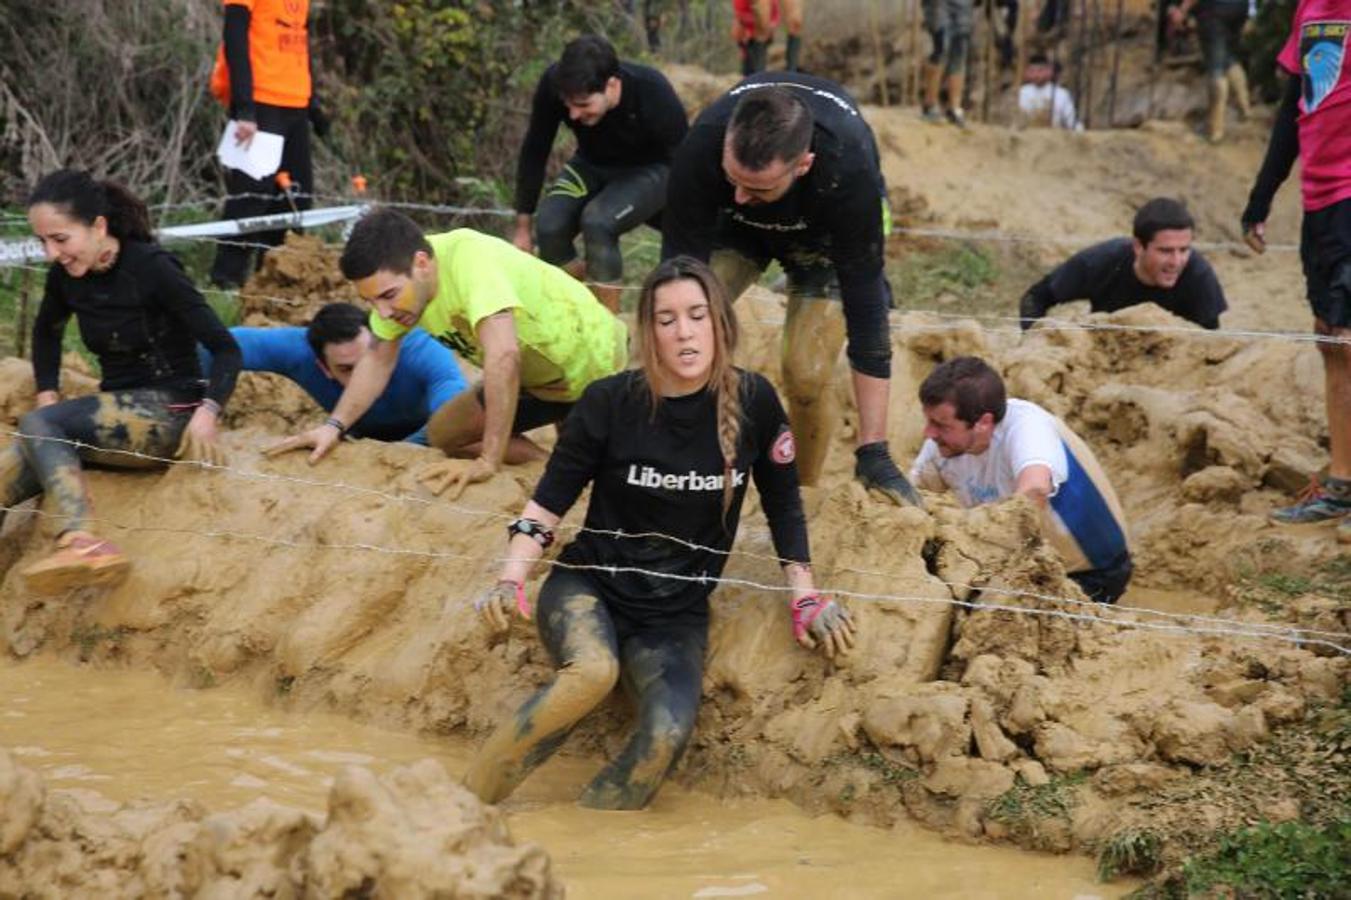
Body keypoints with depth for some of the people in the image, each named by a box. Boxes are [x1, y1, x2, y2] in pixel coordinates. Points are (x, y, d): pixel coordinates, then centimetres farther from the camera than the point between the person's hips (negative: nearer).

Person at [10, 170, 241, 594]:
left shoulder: (151, 268, -13)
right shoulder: (66, 276, 5)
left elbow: (225, 348, -13)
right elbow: (46, 332, 28)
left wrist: (207, 411, -28)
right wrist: (48, 395, 14)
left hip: (167, 412, -7)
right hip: (116, 417, 7)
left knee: (37, 426, -31)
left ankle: (79, 540, -52)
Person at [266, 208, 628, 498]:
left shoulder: (469, 259, -38)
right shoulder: (396, 276, -14)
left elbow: (503, 355, -48)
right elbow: (379, 358, 0)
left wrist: (489, 461, -47)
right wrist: (334, 426, -13)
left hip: (591, 362, -7)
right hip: (535, 378, 7)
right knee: (443, 434, 4)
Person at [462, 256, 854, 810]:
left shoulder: (752, 403, -4)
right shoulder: (610, 402, -8)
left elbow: (782, 504, 11)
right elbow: (549, 502, 0)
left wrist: (806, 600, 8)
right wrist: (510, 580, -13)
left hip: (677, 614, 2)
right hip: (588, 586, -2)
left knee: (669, 734, -29)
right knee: (593, 672, -37)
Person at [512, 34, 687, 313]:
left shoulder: (654, 96, -34)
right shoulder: (553, 86, -26)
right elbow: (534, 152, -9)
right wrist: (522, 226, -5)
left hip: (649, 171, -4)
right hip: (592, 165, 4)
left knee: (598, 222, -32)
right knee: (549, 227, -23)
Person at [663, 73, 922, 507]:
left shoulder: (849, 169, -44)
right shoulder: (702, 148, -41)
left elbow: (864, 300, -36)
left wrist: (873, 452, -35)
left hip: (825, 228, -2)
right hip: (733, 228, 2)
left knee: (808, 374, -17)